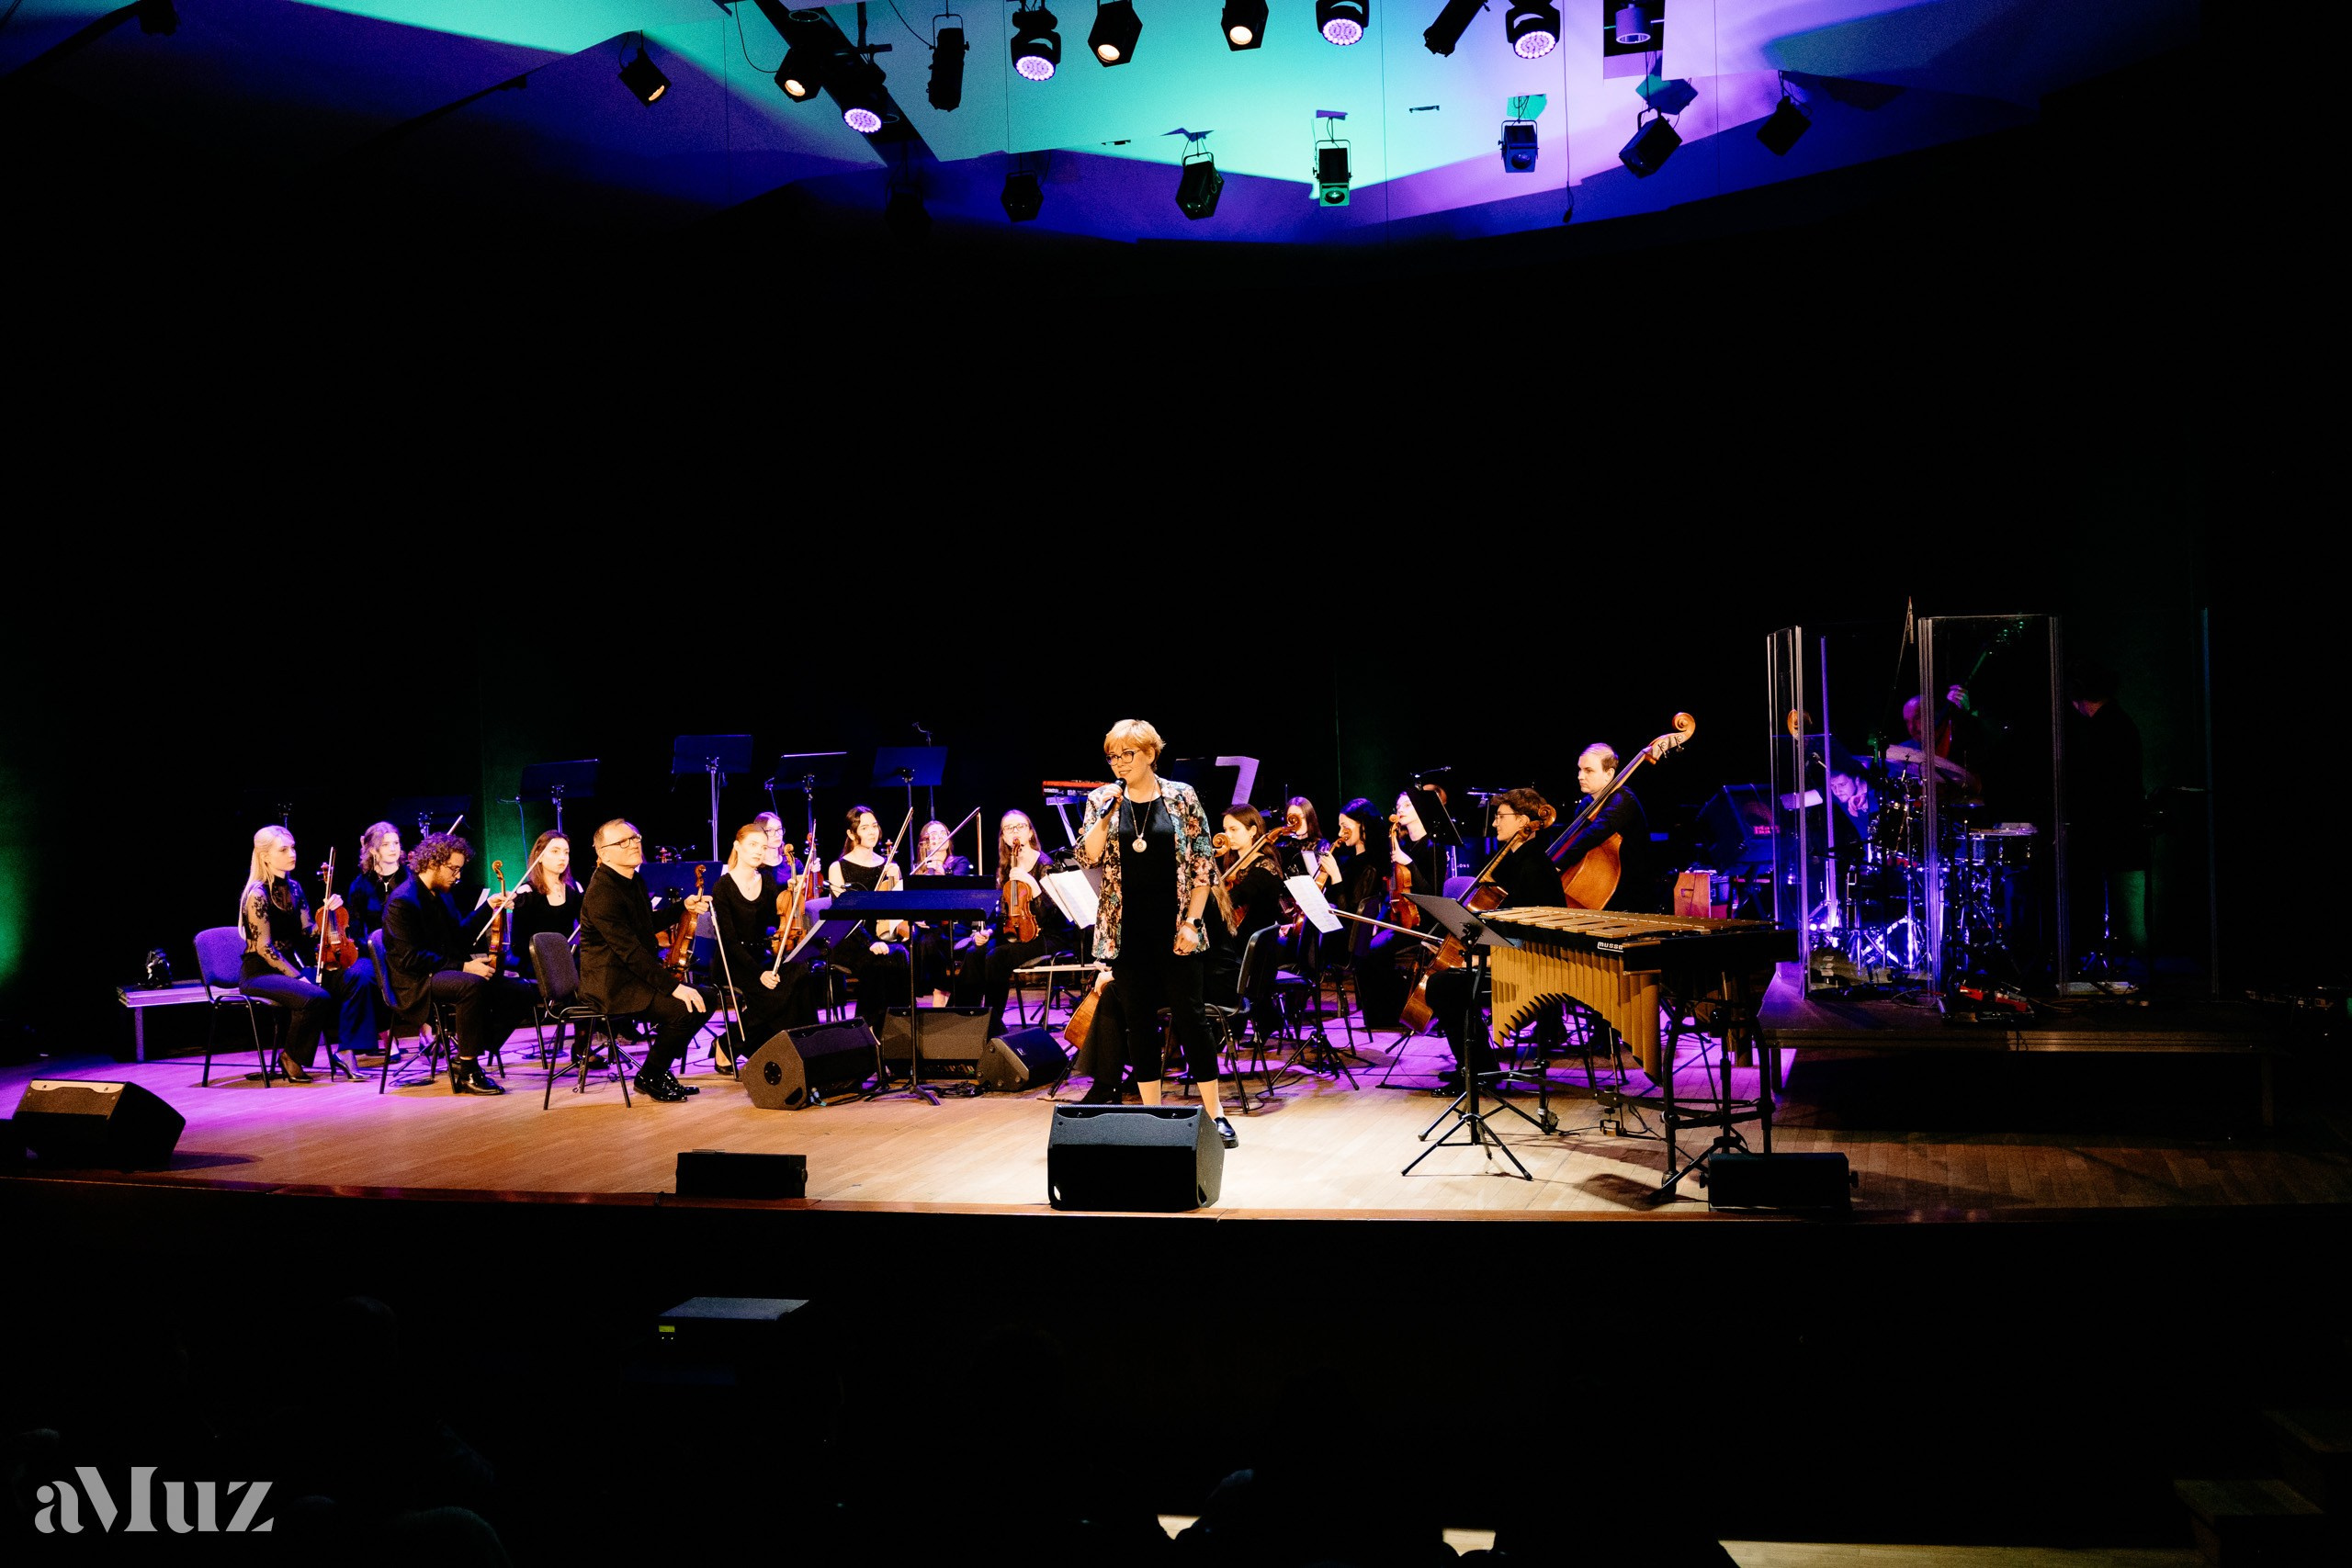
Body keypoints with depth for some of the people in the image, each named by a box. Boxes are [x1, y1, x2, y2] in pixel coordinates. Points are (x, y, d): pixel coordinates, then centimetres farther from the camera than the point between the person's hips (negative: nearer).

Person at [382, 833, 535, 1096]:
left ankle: (465, 1058, -5)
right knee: (472, 984, -39)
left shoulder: (440, 894, 15)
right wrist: (462, 966, -23)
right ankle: (467, 1071, -27)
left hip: (447, 973, 9)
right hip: (417, 984, -9)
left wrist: (487, 908, 12)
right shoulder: (402, 901, -13)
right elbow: (410, 958, -20)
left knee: (522, 992, -9)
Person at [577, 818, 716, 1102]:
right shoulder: (601, 894, -20)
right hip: (611, 985, -10)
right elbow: (630, 951, -26)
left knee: (704, 998, 2)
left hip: (635, 975, 10)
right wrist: (673, 986, -30)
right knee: (683, 1009, -24)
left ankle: (662, 1070, 11)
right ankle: (648, 1078, -3)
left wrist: (685, 907, 16)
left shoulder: (636, 882, 11)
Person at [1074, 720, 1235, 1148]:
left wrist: (1191, 922, -8)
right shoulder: (1102, 800, 4)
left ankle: (1214, 1113, 9)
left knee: (1190, 1016, 0)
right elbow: (1087, 858, -4)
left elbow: (1202, 866, -1)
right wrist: (1105, 817, -15)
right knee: (1138, 1020, 7)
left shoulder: (1182, 797, -1)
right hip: (1126, 932, 2)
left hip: (1175, 928, -2)